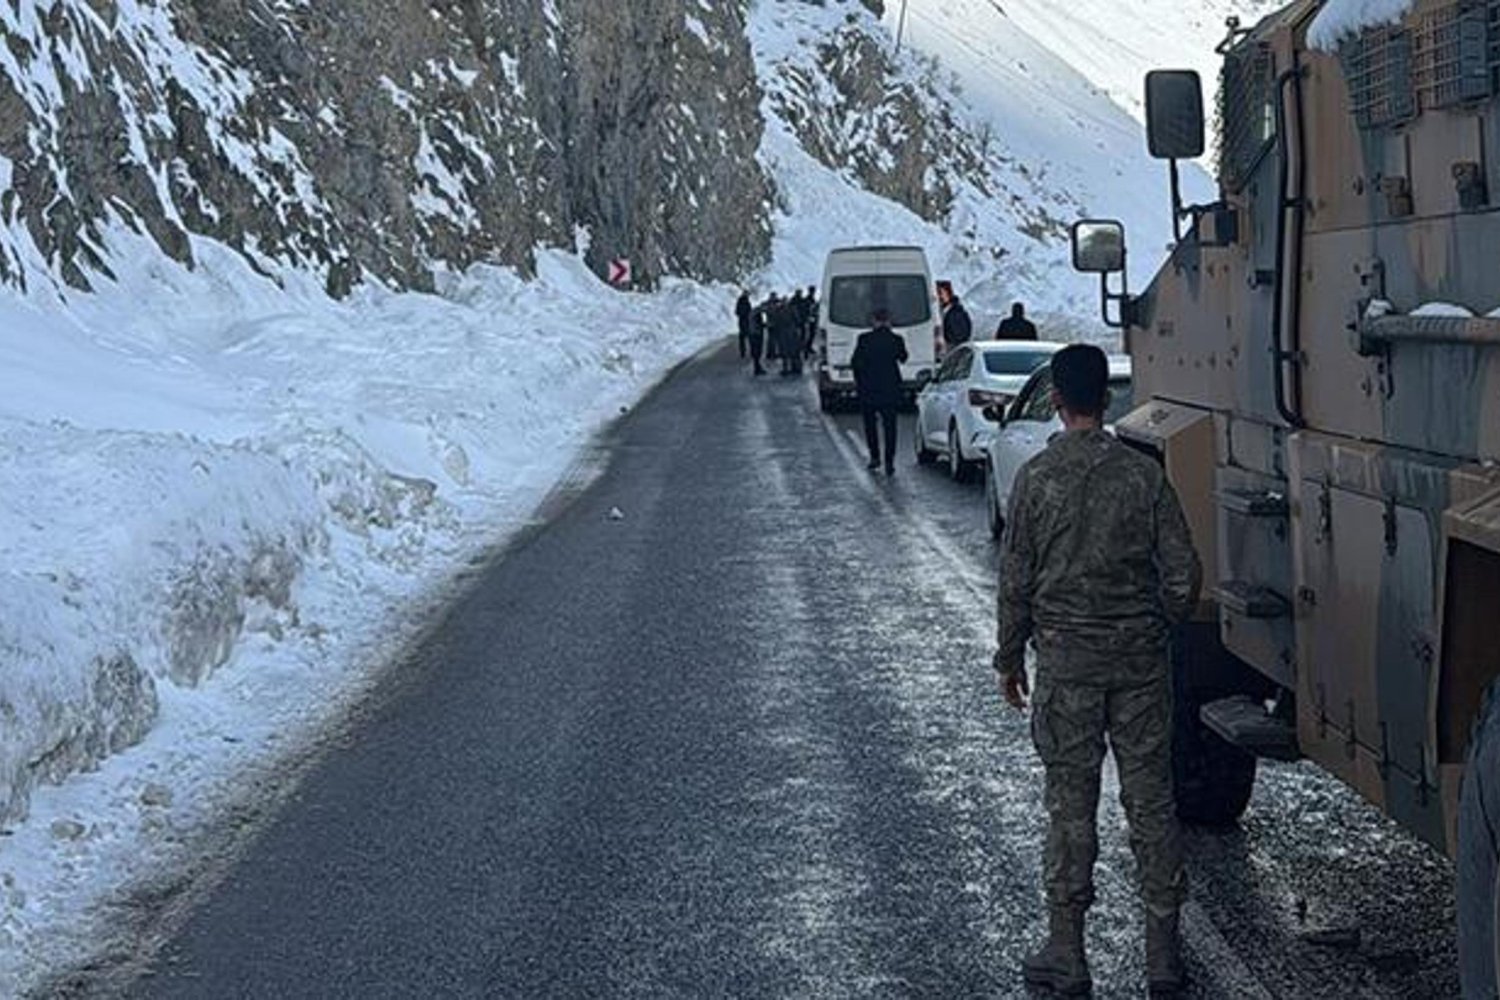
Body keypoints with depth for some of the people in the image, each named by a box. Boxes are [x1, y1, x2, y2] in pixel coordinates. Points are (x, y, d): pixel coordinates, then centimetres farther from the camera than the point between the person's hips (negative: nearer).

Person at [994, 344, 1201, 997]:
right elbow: (1183, 576, -2)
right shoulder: (1143, 475, -3)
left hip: (1066, 660, -1)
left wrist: (1009, 657, 9)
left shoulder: (1037, 478, -7)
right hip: (1141, 660, 2)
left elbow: (1016, 580, -3)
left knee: (1070, 805, 5)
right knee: (1151, 802, 7)